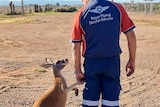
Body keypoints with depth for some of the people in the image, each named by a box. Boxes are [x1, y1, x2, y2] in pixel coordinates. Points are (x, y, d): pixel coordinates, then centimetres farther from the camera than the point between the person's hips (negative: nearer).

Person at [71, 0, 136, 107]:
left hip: (92, 63, 0)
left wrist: (78, 70, 4)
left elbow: (76, 47, -3)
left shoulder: (81, 14, -3)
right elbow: (131, 36, -2)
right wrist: (132, 61, 7)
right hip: (113, 61, 1)